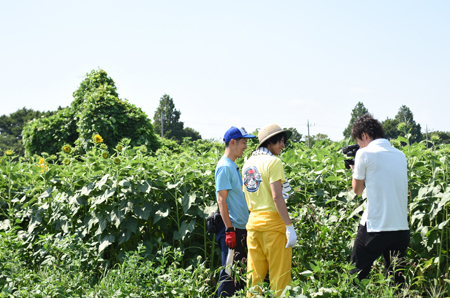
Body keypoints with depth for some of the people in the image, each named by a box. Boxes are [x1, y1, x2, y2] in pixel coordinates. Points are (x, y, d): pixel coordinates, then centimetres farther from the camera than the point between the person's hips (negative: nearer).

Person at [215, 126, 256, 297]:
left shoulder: (233, 166, 15)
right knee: (230, 273, -6)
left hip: (241, 228, 10)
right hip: (232, 228, -10)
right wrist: (229, 229, -21)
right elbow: (221, 200, -17)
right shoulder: (224, 166, -13)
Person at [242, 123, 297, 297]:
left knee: (254, 275, 10)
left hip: (253, 222, 7)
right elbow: (276, 197, -17)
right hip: (273, 223, -7)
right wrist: (289, 227, -17)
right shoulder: (273, 162, -9)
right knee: (279, 275, -1)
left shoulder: (248, 164, 14)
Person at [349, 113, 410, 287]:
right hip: (401, 228, 6)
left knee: (356, 277, 6)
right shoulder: (400, 155, 12)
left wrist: (354, 169, 19)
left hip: (374, 228, -6)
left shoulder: (365, 154, -6)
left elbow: (357, 190, 3)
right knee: (396, 280, 12)